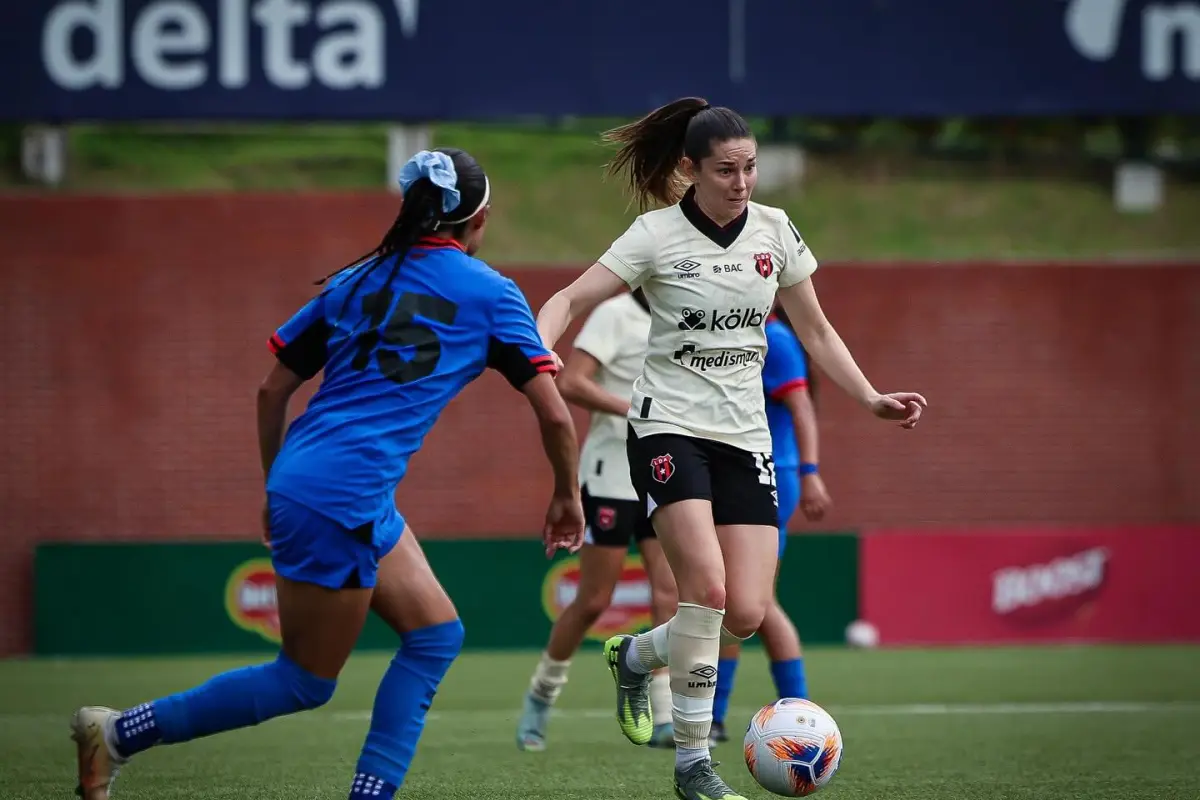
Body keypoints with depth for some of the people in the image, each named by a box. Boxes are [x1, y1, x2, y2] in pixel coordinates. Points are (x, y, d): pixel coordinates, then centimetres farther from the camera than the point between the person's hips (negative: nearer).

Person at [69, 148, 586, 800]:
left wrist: (276, 490, 25)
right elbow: (554, 414, 0)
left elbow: (272, 391, 15)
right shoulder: (490, 293, 0)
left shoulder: (356, 281, 14)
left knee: (436, 634, 14)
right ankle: (119, 733, 6)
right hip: (343, 498, -7)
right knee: (305, 682, 5)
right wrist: (566, 495, 16)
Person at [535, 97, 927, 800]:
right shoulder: (657, 234, -6)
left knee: (746, 615, -7)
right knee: (707, 588, -23)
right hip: (670, 427, -4)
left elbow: (816, 331, 15)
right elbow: (570, 302, -9)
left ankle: (634, 656, 24)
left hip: (745, 435, 4)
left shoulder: (775, 231, 6)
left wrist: (872, 399, 3)